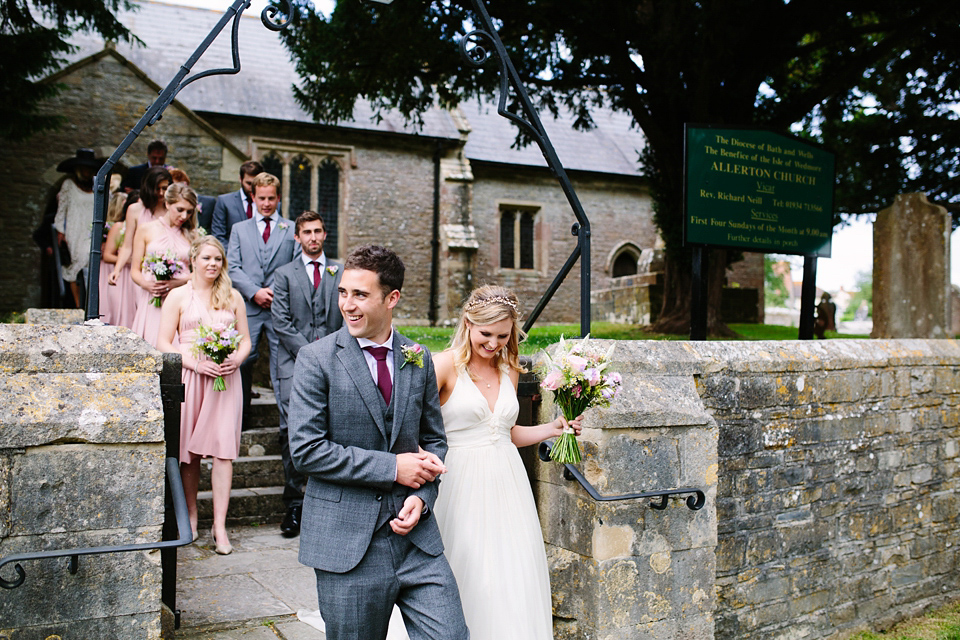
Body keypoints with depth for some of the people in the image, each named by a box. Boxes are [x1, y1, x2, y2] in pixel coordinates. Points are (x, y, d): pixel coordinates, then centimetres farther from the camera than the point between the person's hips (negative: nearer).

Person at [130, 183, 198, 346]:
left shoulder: (191, 235, 13)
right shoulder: (146, 231, 9)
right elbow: (135, 270, 9)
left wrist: (179, 282, -12)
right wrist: (146, 284, -11)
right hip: (152, 301, -1)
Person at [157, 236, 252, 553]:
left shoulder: (233, 297, 13)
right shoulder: (178, 296, 6)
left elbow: (245, 339, 16)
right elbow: (163, 343, 2)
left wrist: (236, 358, -6)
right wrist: (196, 362, -13)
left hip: (225, 379, 1)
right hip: (188, 378, -1)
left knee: (223, 449, -7)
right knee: (189, 450, 4)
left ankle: (219, 526, -5)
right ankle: (191, 515, 22)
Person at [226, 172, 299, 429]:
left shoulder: (292, 230, 12)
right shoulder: (240, 229, 17)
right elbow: (233, 268, 6)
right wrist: (255, 292, -8)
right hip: (248, 307, 2)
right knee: (242, 361, 3)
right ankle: (240, 415, 17)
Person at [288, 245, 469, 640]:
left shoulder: (418, 359, 6)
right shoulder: (317, 359, -5)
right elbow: (305, 449, -13)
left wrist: (422, 496, -3)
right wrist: (392, 467, -14)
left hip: (415, 535, 3)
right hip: (347, 543, -3)